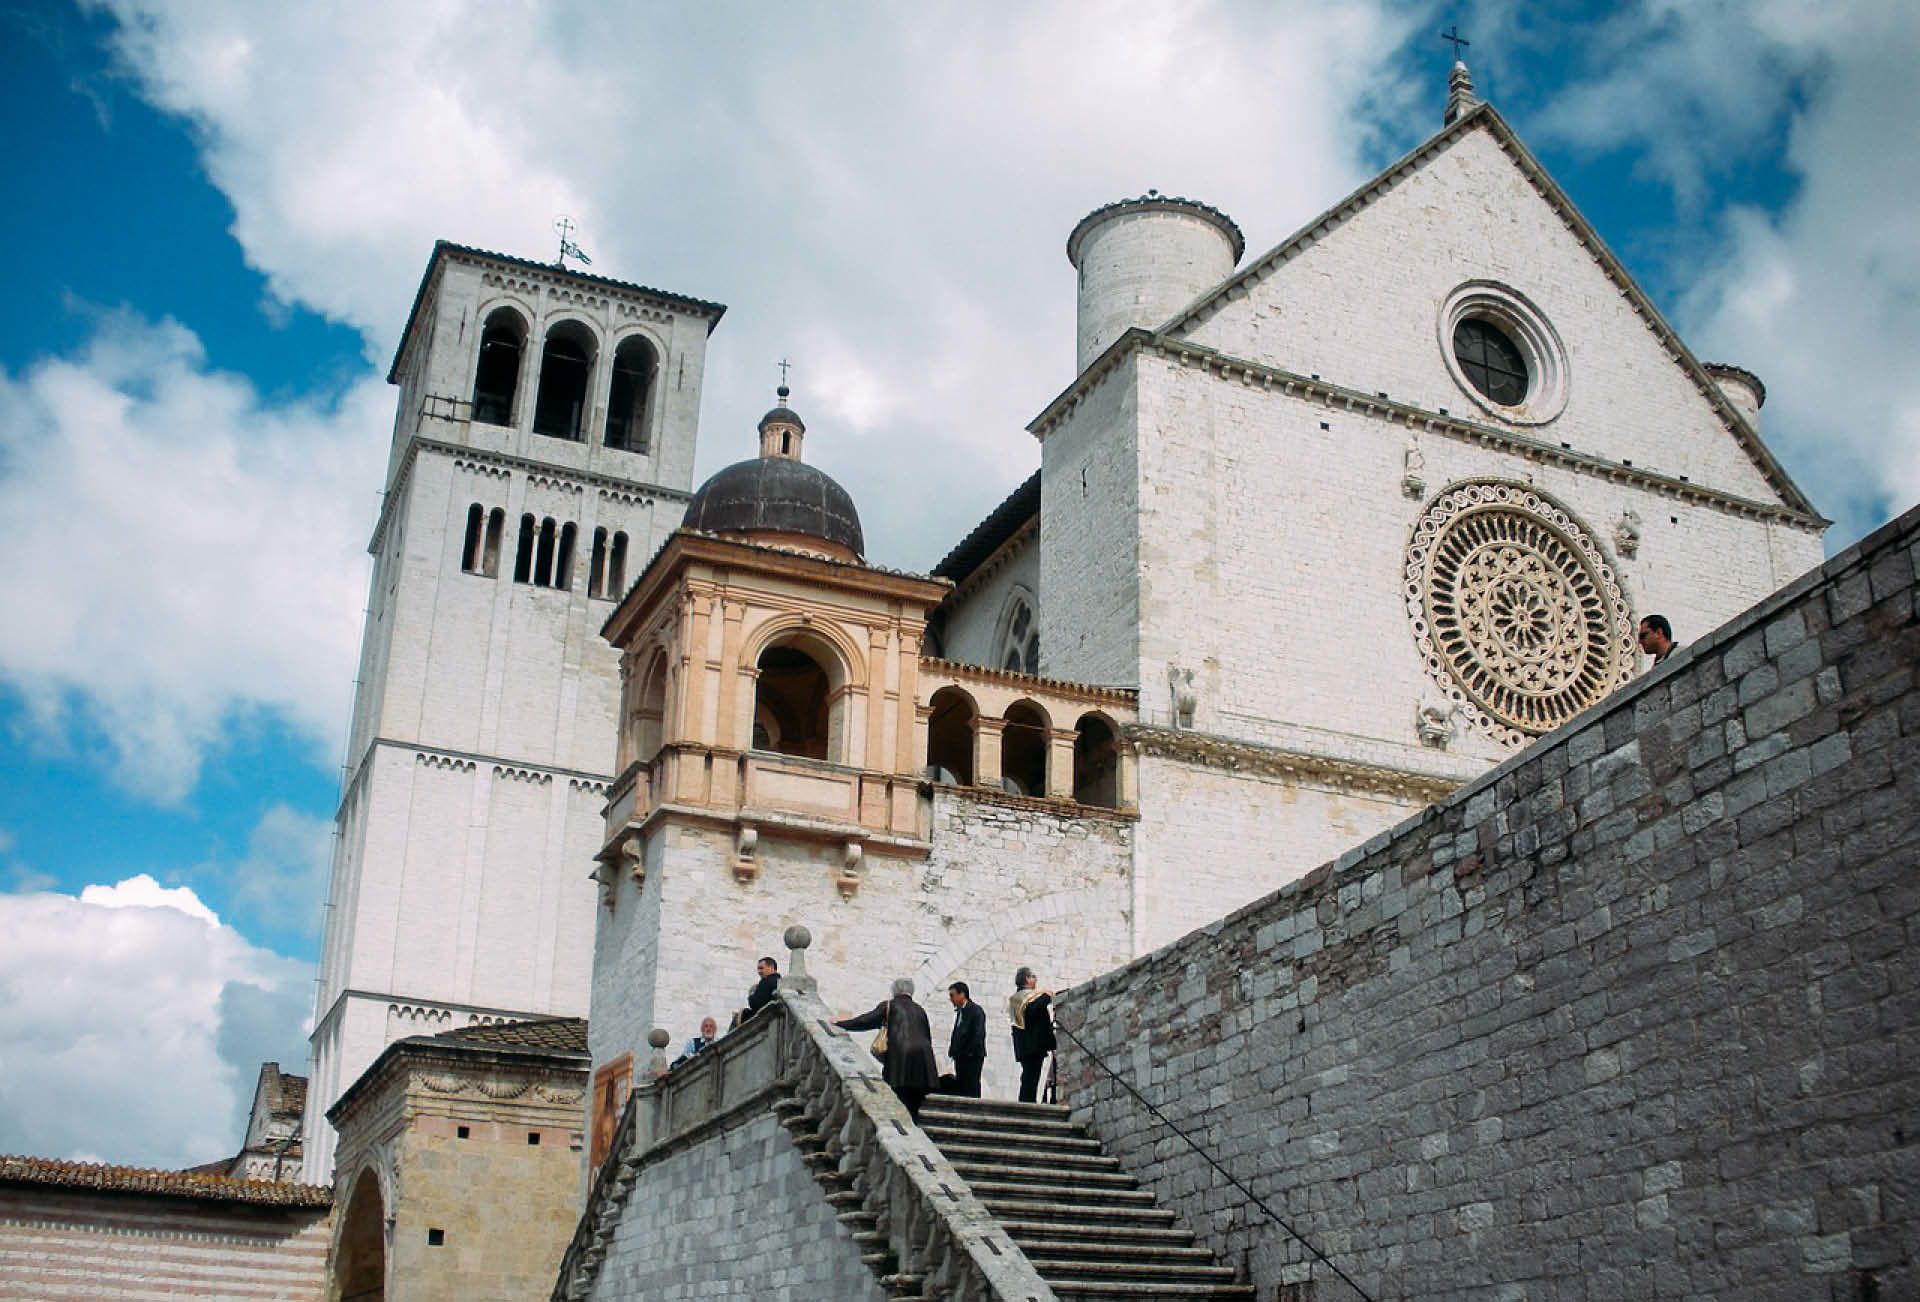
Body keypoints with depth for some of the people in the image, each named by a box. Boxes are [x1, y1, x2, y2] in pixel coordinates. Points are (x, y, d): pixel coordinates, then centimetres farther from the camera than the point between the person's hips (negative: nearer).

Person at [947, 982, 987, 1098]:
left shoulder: (976, 1010, -9)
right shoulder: (959, 1011, 16)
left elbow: (979, 1035, -16)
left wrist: (969, 1053, -17)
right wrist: (953, 1051, 6)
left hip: (972, 1058, -8)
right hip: (960, 1058, 8)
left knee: (971, 1091, -7)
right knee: (959, 1088, 5)